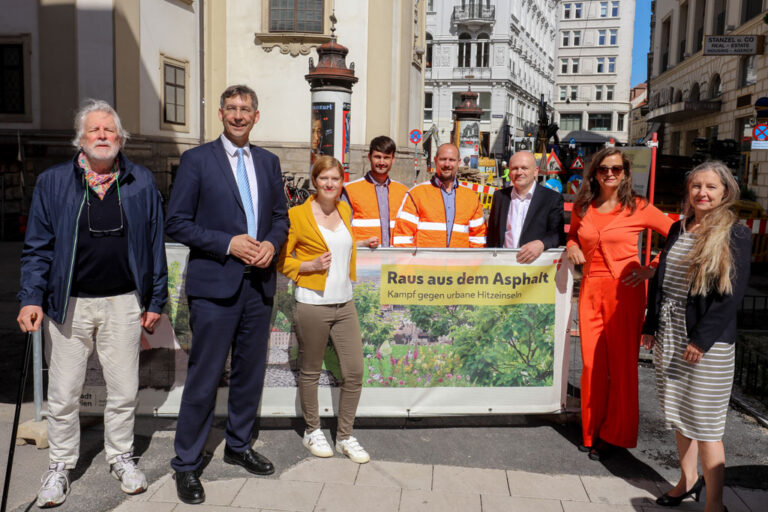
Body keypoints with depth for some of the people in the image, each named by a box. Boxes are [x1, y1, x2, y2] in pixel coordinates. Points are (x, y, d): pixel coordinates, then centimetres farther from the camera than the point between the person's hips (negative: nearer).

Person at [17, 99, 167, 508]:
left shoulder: (142, 182, 3)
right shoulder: (52, 182, 2)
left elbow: (155, 244, 5)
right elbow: (37, 246, 3)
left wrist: (156, 301, 4)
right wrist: (31, 298, -6)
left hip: (123, 303, 0)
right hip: (69, 305, 0)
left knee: (124, 391, 11)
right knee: (63, 394, 9)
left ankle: (121, 458, 32)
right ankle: (60, 465, 30)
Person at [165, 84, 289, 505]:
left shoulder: (268, 162, 12)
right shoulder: (197, 160, -3)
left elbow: (281, 216, 17)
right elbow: (177, 222, -6)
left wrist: (271, 243, -5)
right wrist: (228, 244, -16)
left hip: (259, 283, 5)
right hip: (215, 284, -5)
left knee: (250, 372, 15)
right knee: (204, 377, -1)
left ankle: (239, 446, 33)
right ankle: (186, 465, 15)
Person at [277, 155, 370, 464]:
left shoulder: (345, 210, 10)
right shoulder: (298, 215, -6)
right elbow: (281, 260, -4)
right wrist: (311, 266, -15)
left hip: (344, 303, 5)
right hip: (312, 304, -5)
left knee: (354, 372, 4)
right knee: (310, 372, 9)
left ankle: (345, 436, 20)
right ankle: (312, 431, 29)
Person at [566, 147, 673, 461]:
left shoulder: (638, 209, -2)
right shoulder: (582, 208, 8)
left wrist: (652, 269, -5)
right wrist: (571, 245, 5)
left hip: (625, 291, -3)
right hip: (591, 290, 3)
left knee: (622, 363, 2)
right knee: (592, 363, 5)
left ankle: (615, 435, 19)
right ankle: (593, 431, 21)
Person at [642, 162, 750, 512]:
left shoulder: (736, 235, -7)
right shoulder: (678, 230, 10)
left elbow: (732, 293, -13)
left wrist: (702, 339, -17)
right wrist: (651, 326, 10)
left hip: (707, 342, -6)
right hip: (669, 338, 6)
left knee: (705, 424, -1)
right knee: (679, 416, 15)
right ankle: (688, 480, 31)